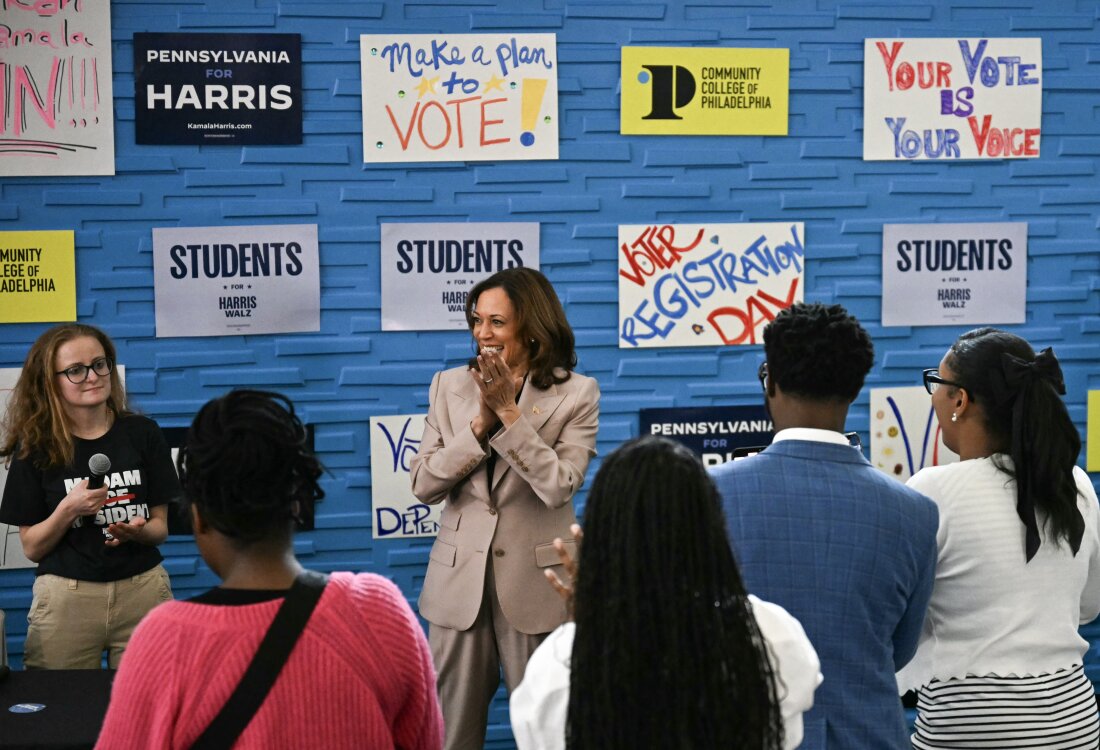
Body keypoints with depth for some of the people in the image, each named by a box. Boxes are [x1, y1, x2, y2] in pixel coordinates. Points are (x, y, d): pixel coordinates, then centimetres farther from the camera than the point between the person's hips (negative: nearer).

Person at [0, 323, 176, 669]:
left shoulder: (142, 433, 1)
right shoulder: (35, 446, -2)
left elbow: (161, 527, 5)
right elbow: (32, 548, 1)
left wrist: (138, 530, -16)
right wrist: (68, 510, -16)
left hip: (143, 592, 1)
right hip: (65, 598, -1)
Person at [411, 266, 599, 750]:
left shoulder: (577, 394, -4)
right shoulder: (449, 385, 3)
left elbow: (559, 487, -16)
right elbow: (424, 484, -4)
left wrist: (508, 413, -19)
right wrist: (482, 422, -15)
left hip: (536, 582, -2)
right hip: (459, 580, 2)